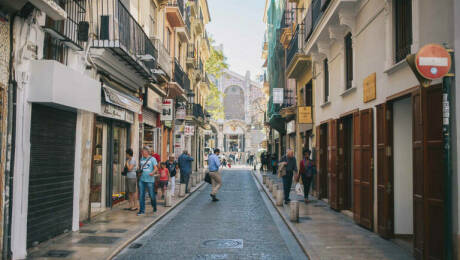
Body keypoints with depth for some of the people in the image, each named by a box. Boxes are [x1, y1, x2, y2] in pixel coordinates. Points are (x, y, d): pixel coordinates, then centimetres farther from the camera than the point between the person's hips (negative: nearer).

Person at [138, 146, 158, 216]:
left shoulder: (152, 159, 0)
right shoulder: (141, 159, 15)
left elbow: (156, 168, -7)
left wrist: (152, 172, -26)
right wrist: (139, 172, 5)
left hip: (149, 180, -5)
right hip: (142, 179, 5)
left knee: (152, 195, 2)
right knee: (141, 195, 1)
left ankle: (154, 207, 25)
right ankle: (142, 210, 8)